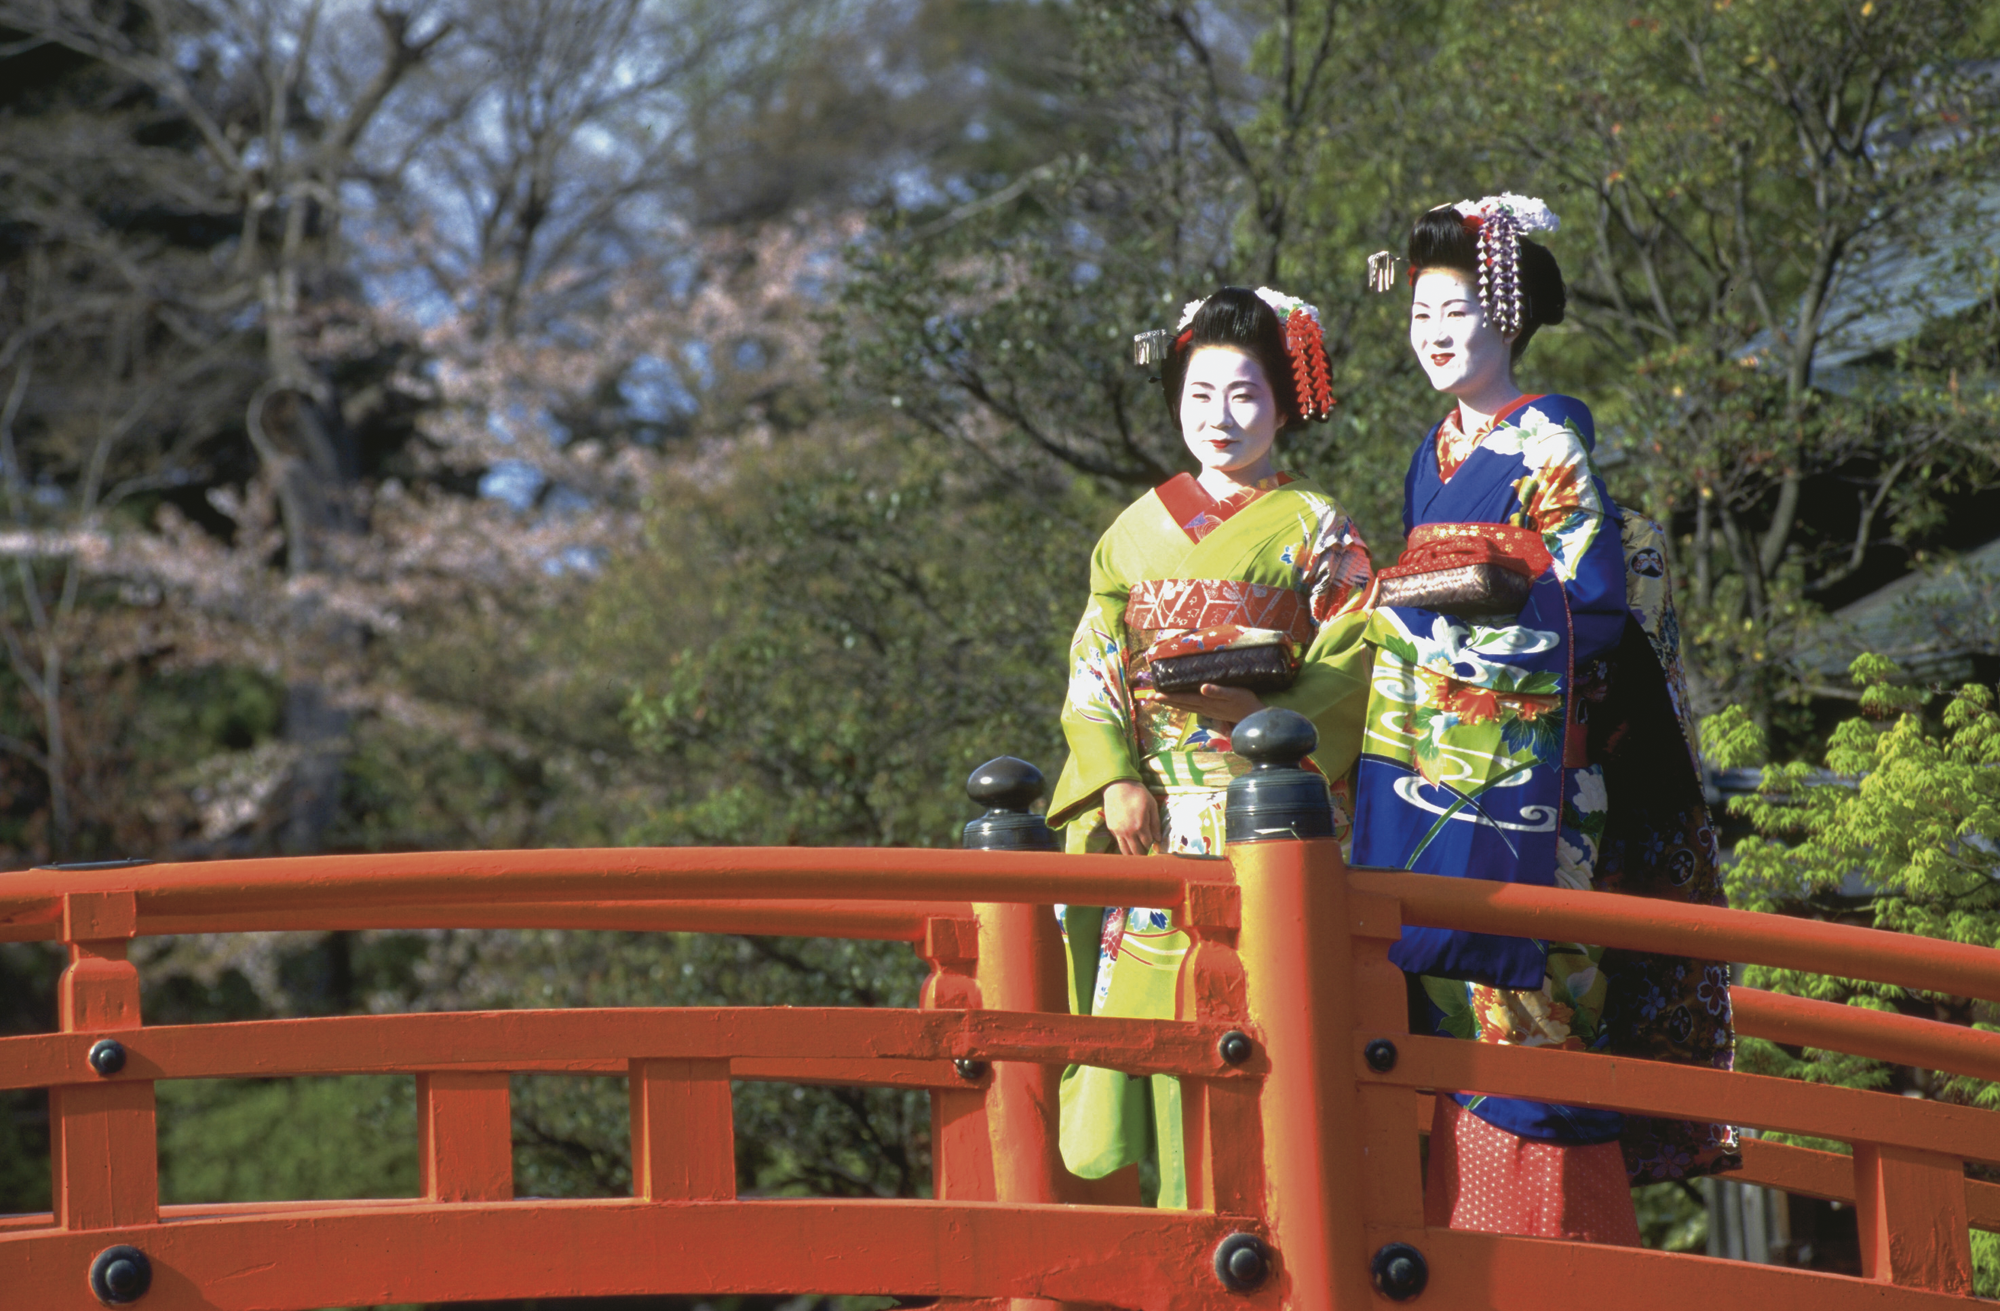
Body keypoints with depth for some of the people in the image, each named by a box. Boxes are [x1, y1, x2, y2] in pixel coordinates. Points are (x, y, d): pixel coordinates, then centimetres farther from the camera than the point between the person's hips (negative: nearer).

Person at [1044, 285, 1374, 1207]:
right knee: (1154, 993, -4)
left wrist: (1259, 715, -17)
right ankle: (1177, 1204, -1)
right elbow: (1093, 665, 11)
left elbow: (1352, 665, -3)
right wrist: (1115, 779, -3)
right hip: (1157, 819, 4)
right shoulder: (1140, 527, 16)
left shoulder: (1313, 526, 5)